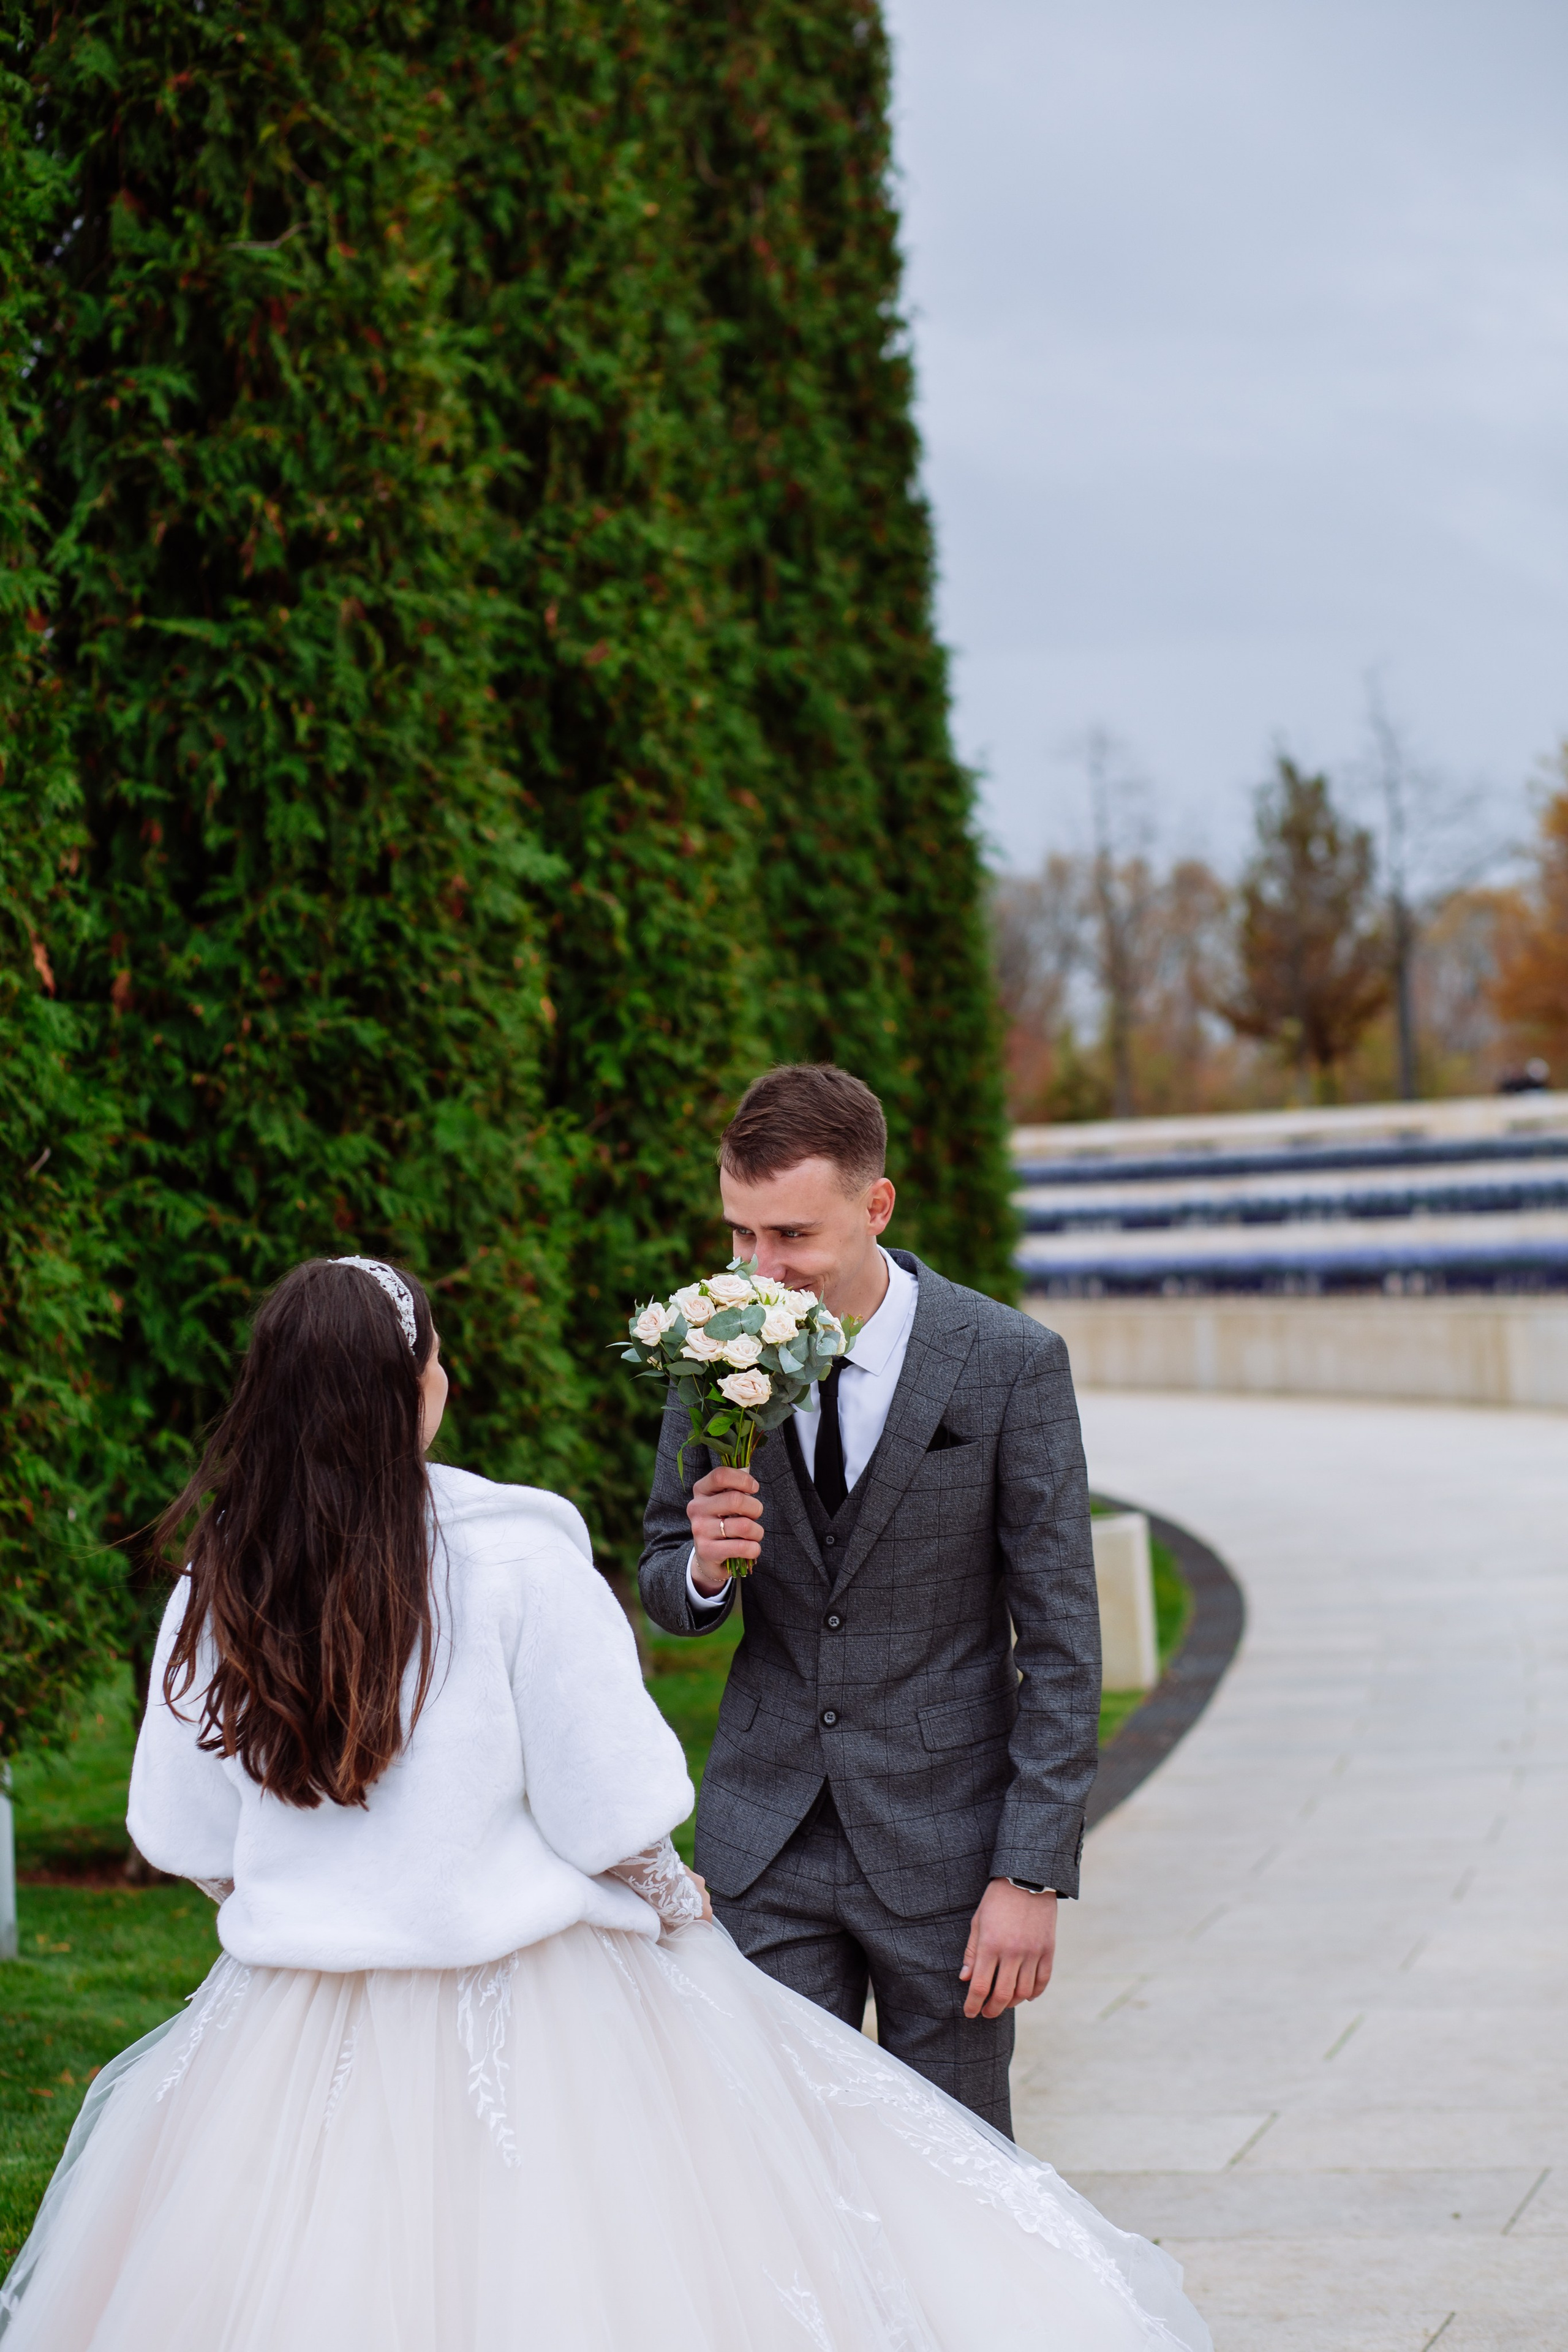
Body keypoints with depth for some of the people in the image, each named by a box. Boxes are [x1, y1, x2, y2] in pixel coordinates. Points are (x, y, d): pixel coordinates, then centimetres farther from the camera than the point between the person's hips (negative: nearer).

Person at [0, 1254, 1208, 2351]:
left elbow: (190, 1839, 5)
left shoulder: (219, 1584, -4)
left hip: (295, 2034, 4)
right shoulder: (517, 1559, -16)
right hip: (530, 2014, -4)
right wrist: (673, 1902, 8)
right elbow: (610, 1809, -13)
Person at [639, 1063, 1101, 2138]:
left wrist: (1031, 1874, -13)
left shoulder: (1012, 1364, -11)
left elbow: (1061, 1644, -8)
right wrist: (702, 1568, -14)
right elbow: (665, 1588, 10)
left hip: (944, 1844, -2)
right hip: (768, 1845, 3)